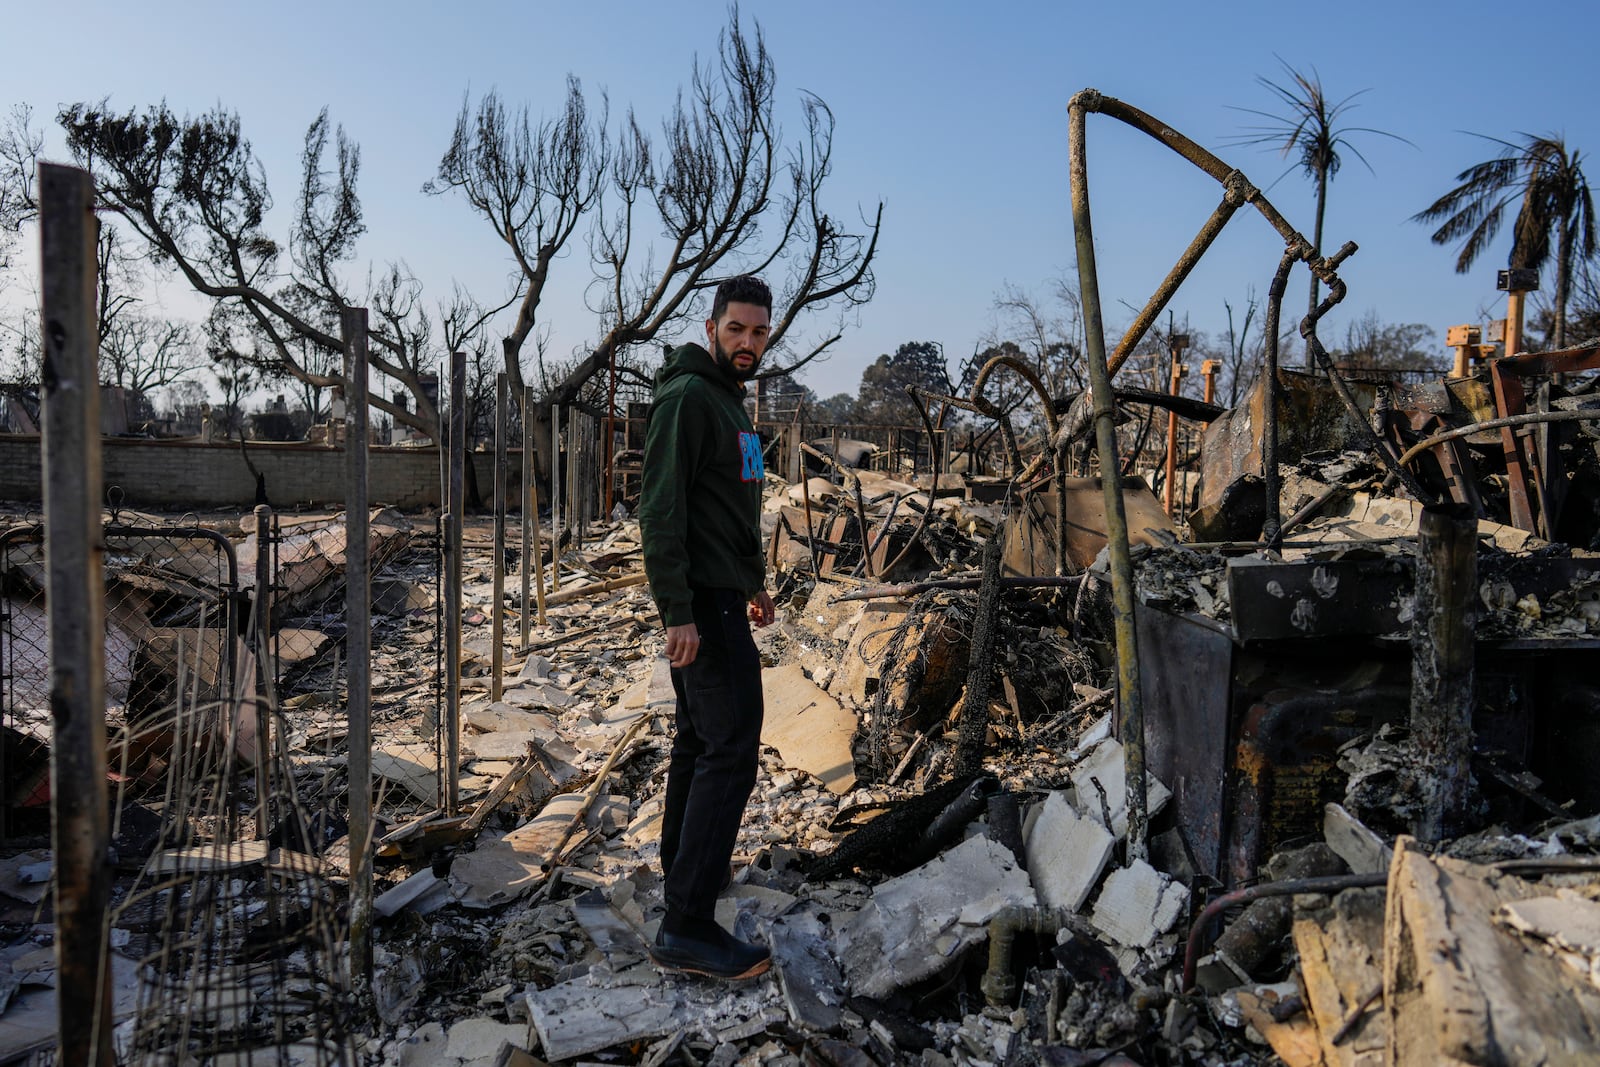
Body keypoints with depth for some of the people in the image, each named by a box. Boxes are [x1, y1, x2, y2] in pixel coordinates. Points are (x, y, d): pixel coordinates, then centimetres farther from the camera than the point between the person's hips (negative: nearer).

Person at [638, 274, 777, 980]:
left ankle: (682, 864, 29)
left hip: (721, 593, 10)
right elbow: (660, 510, -21)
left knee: (699, 740, 16)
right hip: (702, 601, -10)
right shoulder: (688, 396, -13)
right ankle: (687, 928, -10)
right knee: (731, 749, -12)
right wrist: (678, 612, -25)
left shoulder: (730, 399, 18)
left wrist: (754, 583, 25)